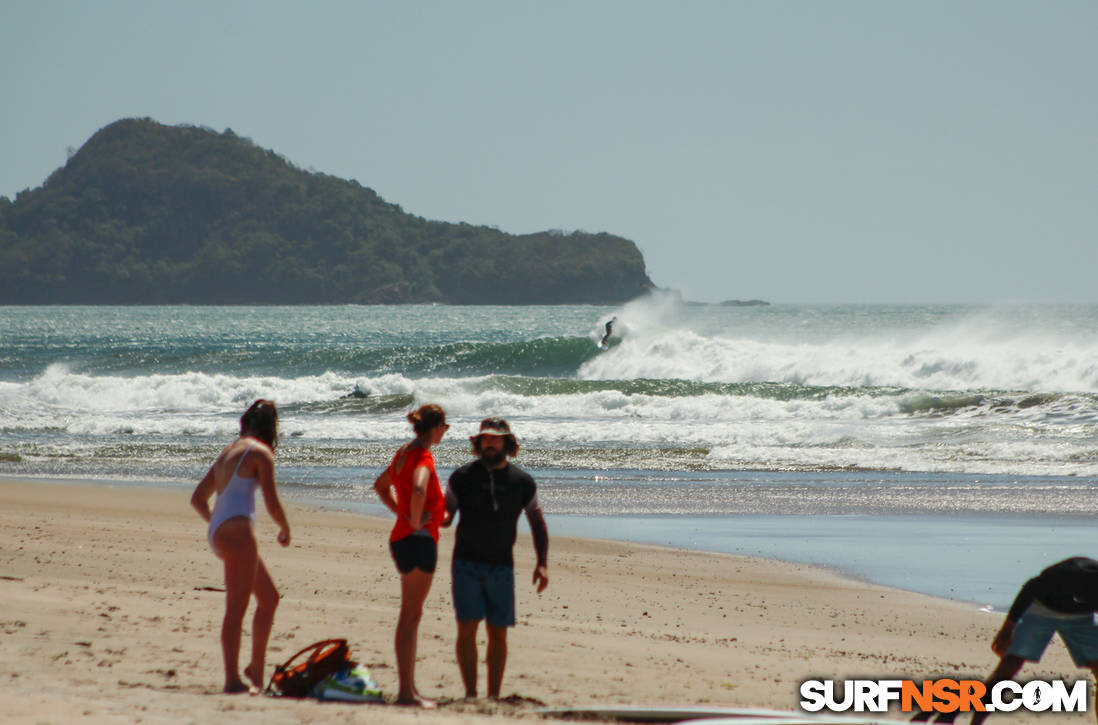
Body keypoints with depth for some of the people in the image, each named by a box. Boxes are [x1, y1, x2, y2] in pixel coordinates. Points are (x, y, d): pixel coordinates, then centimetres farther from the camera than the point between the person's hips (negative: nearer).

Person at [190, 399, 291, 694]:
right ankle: (233, 678, -11)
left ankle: (257, 665, 22)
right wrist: (285, 529, 7)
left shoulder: (228, 451, 20)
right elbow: (272, 503, -10)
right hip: (237, 529, -9)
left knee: (269, 597, 17)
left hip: (217, 532, 9)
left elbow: (197, 498, 23)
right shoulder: (261, 452, -5)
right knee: (236, 606, -9)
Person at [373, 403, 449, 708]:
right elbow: (418, 489, -36)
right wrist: (415, 522, -21)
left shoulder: (405, 452, 13)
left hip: (403, 538, 10)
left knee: (410, 616, 13)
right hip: (418, 541, -10)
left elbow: (381, 485, 29)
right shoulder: (423, 457, -15)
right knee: (411, 616, -8)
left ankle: (409, 687, 18)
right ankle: (406, 691, -8)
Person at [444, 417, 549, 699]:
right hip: (466, 563, -1)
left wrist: (542, 563, 3)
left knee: (498, 633, 2)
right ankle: (470, 694, -3)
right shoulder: (463, 477, 1)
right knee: (467, 628, -8)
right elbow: (446, 514, 3)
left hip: (501, 566, 1)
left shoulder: (521, 482, 4)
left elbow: (537, 522, 11)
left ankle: (494, 696, 9)